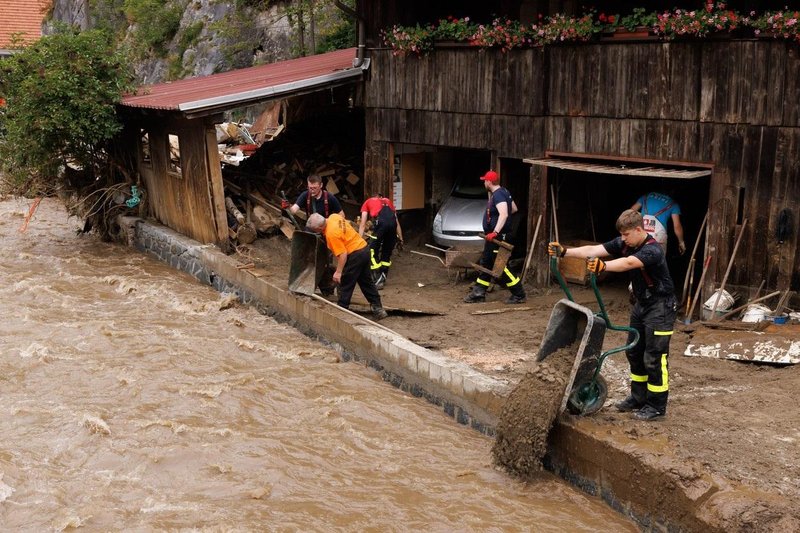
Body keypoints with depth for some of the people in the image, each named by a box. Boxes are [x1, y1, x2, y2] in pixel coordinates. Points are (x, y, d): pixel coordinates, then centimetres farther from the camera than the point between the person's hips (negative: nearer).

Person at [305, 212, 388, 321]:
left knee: (345, 284, 3)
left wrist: (338, 272, -18)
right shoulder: (334, 216, 0)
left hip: (354, 255, -10)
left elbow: (343, 254, -24)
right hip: (364, 248, 10)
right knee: (366, 282, 16)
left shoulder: (331, 234, -24)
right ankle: (378, 308, 19)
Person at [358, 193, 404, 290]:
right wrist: (401, 239, 35)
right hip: (393, 221, 4)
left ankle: (378, 281, 5)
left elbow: (362, 225, 22)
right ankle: (383, 278, 26)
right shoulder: (388, 201, 39)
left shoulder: (367, 202, 30)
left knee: (373, 252, 10)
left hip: (381, 221, -4)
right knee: (387, 252, 20)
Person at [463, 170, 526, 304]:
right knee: (485, 263, 15)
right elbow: (514, 209, 22)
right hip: (493, 237, 11)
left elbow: (504, 214, -34)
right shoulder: (503, 192, 12)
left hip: (497, 237, -11)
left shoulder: (498, 195, -20)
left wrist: (495, 232, -41)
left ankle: (519, 294, -1)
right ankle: (479, 293, 21)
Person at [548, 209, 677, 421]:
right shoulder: (624, 244, -3)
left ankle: (657, 406, 7)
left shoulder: (652, 250, -27)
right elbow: (594, 250, -13)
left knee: (654, 357, -4)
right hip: (641, 303, 9)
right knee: (634, 352, 15)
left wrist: (604, 266, -64)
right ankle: (638, 397, 29)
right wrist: (564, 252, -25)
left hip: (660, 307, -9)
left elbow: (628, 263, -47)